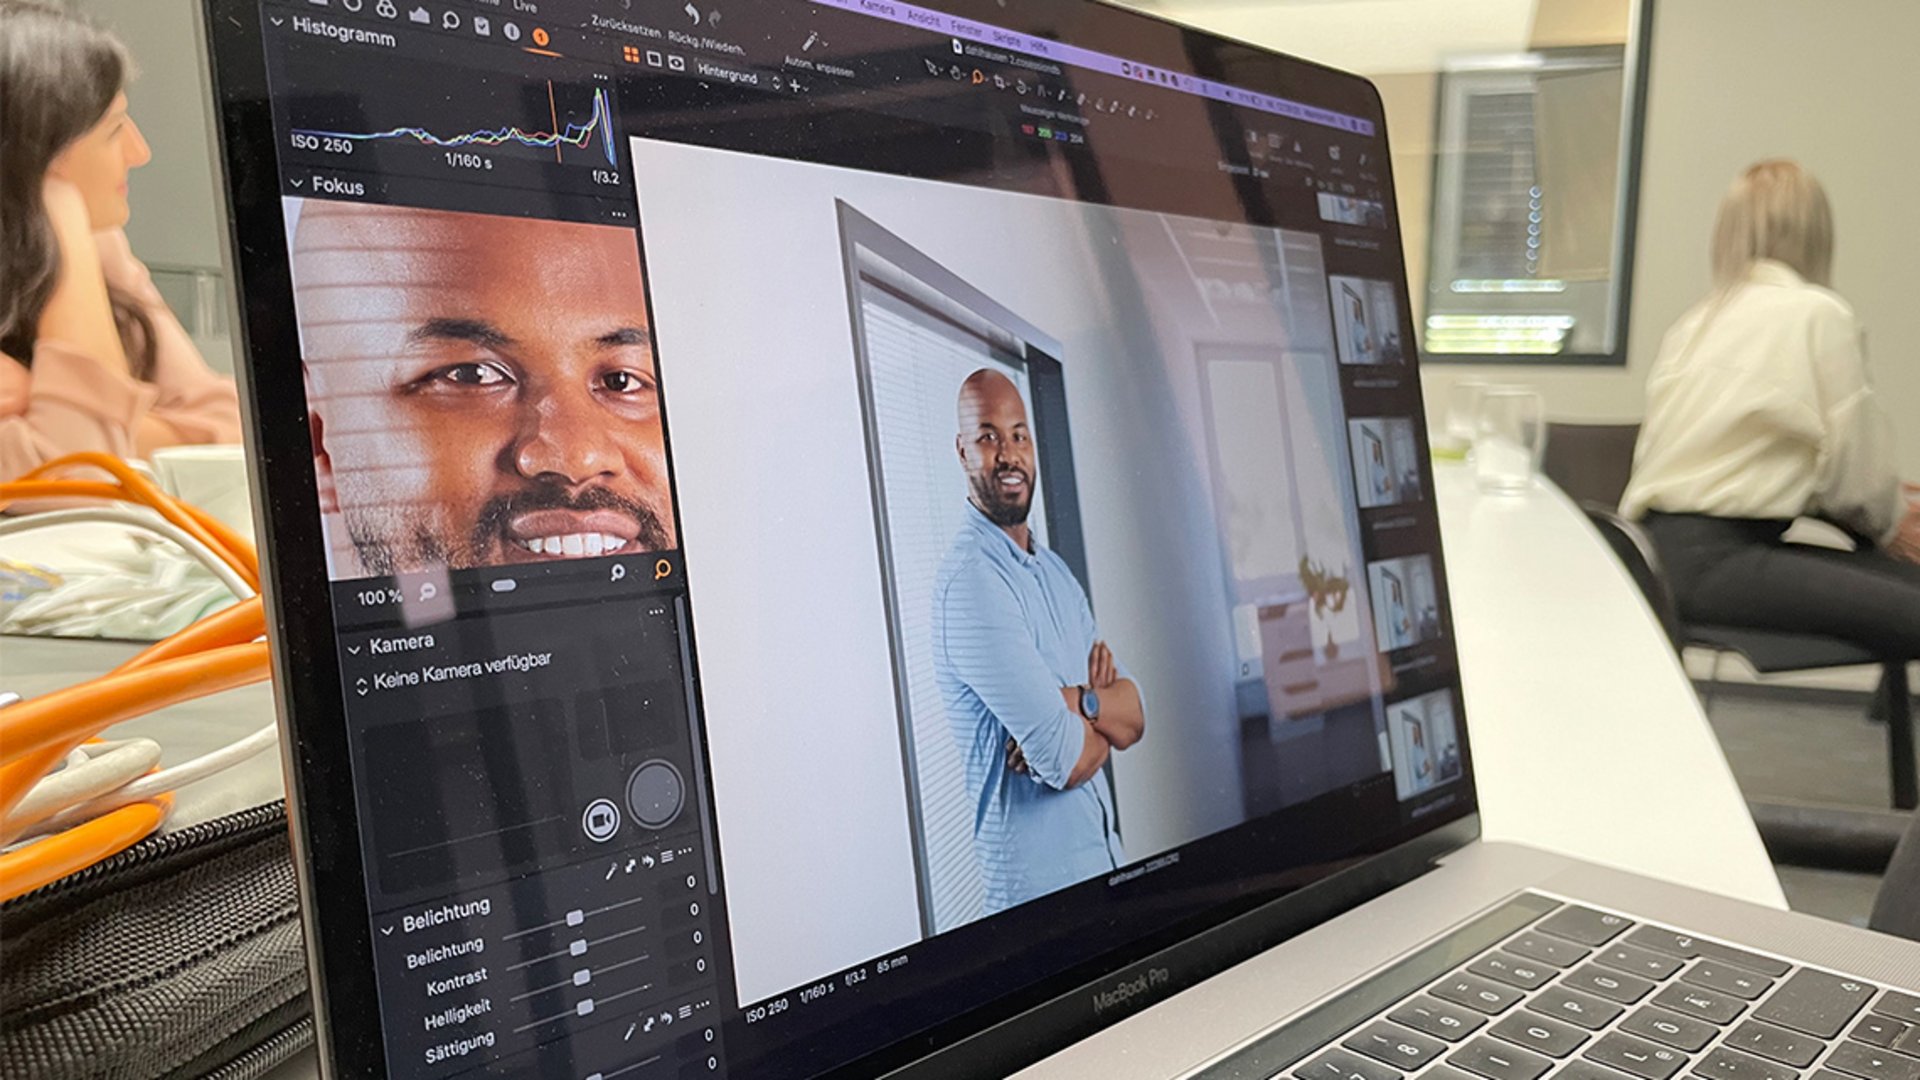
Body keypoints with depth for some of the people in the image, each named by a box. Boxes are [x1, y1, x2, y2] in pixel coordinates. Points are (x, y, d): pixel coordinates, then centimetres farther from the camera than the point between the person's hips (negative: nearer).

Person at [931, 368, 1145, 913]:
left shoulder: (1056, 571, 10)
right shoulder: (969, 579, -18)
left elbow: (1134, 718, 4)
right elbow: (1066, 761, -22)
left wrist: (1079, 701, -15)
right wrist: (1102, 713, -2)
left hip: (1107, 853, 8)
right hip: (1039, 879, -8)